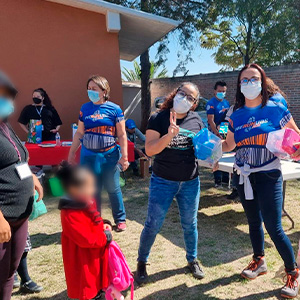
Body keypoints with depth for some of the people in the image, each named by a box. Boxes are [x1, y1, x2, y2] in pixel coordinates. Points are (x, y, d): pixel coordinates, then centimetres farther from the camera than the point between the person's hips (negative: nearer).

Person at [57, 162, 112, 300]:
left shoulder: (86, 202, -2)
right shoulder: (70, 215, -31)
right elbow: (87, 239, -30)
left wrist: (102, 226, -2)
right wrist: (106, 236, -18)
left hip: (96, 254, 9)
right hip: (83, 260, -9)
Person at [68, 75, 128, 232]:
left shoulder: (114, 109, -5)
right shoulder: (85, 108, 5)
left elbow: (122, 134, -3)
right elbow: (80, 133, 12)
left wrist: (124, 156, -8)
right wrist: (72, 152, 12)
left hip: (109, 155, -3)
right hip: (88, 156, 3)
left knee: (113, 188, 7)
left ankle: (120, 219, 26)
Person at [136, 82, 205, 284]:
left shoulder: (196, 120, 2)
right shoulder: (159, 119, -9)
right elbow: (150, 150, -18)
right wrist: (169, 135, -32)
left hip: (190, 182, 3)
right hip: (163, 182, -3)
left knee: (190, 224, 16)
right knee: (153, 225, 2)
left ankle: (192, 260, 38)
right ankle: (142, 263, 25)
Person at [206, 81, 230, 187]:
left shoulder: (227, 103, 11)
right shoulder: (211, 103, -10)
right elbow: (211, 121, -17)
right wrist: (218, 135, -22)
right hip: (215, 134, -6)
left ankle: (225, 177, 24)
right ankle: (218, 180, 8)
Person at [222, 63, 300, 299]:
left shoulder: (276, 109, -8)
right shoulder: (236, 116, 3)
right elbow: (230, 145, 11)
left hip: (268, 175, -4)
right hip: (244, 176, 5)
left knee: (273, 226, -5)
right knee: (254, 221, 17)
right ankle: (259, 261, 38)